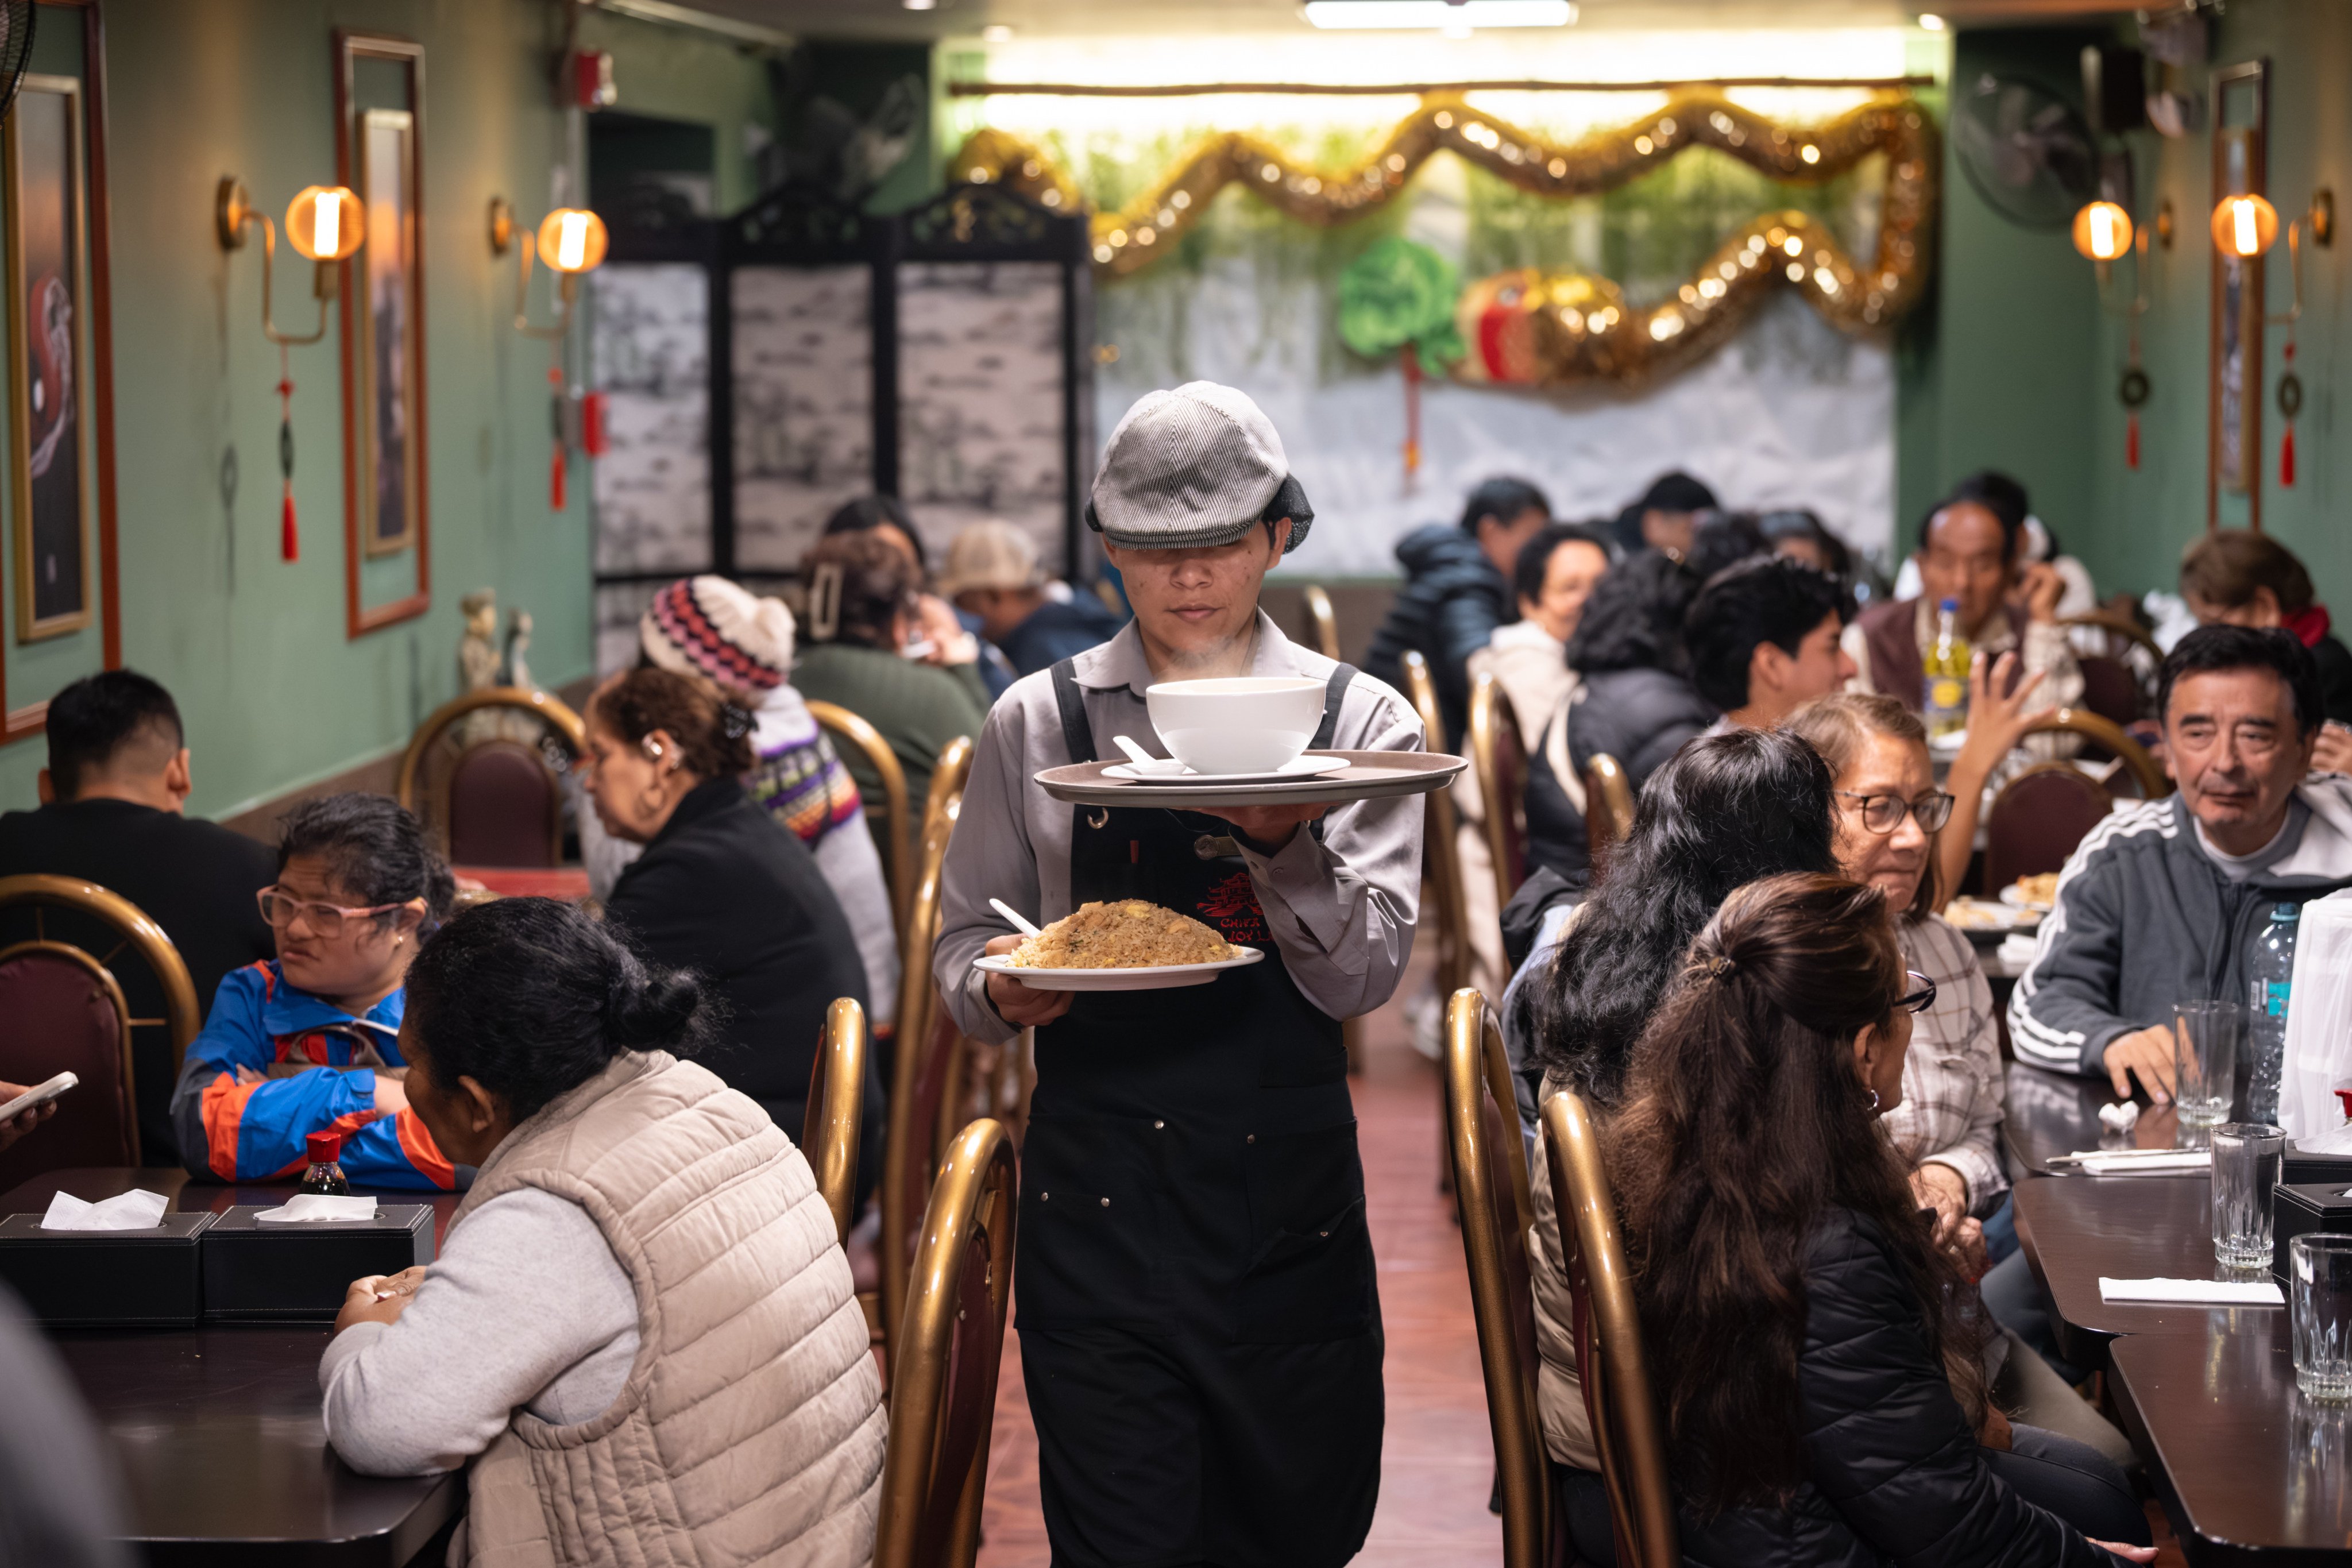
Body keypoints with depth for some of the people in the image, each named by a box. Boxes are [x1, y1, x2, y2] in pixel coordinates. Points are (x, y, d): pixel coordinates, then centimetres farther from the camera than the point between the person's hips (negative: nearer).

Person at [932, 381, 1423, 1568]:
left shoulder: (1360, 720, 4)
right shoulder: (1039, 723, 6)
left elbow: (1360, 978, -5)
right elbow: (963, 943, 11)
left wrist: (1285, 843, -23)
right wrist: (999, 989, -12)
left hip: (1290, 1200, 1)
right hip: (1096, 1208, -1)